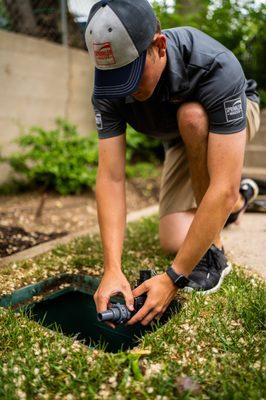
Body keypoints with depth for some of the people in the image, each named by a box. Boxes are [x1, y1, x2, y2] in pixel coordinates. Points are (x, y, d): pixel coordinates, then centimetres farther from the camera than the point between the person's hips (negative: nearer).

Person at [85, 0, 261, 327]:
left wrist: (173, 278, -43)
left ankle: (213, 251, -22)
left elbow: (223, 187, -44)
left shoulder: (215, 67, -40)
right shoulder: (109, 86, -27)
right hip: (181, 140, 4)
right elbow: (110, 178, -30)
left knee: (191, 116, -39)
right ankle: (238, 199, 20)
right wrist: (112, 269, -39)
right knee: (174, 242, -12)